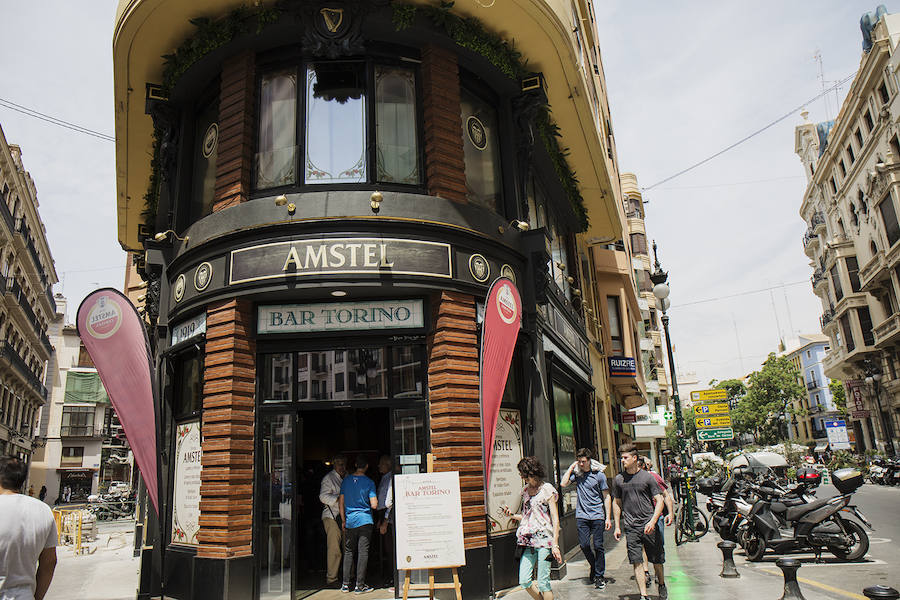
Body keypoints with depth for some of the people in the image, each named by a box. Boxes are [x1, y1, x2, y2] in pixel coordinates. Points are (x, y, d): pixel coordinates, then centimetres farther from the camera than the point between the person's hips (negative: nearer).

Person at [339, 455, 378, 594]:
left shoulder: (346, 480, 2)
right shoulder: (369, 482, -9)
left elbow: (341, 502, 6)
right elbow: (374, 505, -12)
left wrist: (344, 521, 14)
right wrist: (376, 499, 10)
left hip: (349, 521, 4)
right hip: (365, 520, -4)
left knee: (348, 551, 13)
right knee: (363, 552, 2)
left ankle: (345, 584, 15)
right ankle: (360, 585, 5)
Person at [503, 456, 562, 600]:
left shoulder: (547, 489, -6)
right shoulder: (525, 490, 13)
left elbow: (555, 520, -8)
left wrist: (555, 545, -14)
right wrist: (512, 515, 7)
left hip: (544, 540, -6)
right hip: (528, 541, 6)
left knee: (543, 582, -4)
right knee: (524, 581, 1)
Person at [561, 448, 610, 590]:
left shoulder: (599, 475, -2)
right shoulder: (576, 473, 5)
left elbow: (606, 497, 2)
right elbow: (564, 483, -8)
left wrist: (608, 517, -2)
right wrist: (571, 468, -4)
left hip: (597, 515, -2)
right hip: (581, 515, 2)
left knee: (598, 546, -1)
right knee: (584, 545, 1)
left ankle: (599, 575, 14)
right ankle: (594, 567, 28)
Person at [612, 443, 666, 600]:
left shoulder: (647, 477, -2)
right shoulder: (619, 479, 6)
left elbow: (659, 501, -2)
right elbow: (617, 503, 14)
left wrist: (653, 521, -16)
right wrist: (617, 527, 10)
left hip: (649, 525, -1)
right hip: (631, 527, 1)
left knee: (657, 560, 10)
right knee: (637, 562, -4)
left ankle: (661, 584, 36)